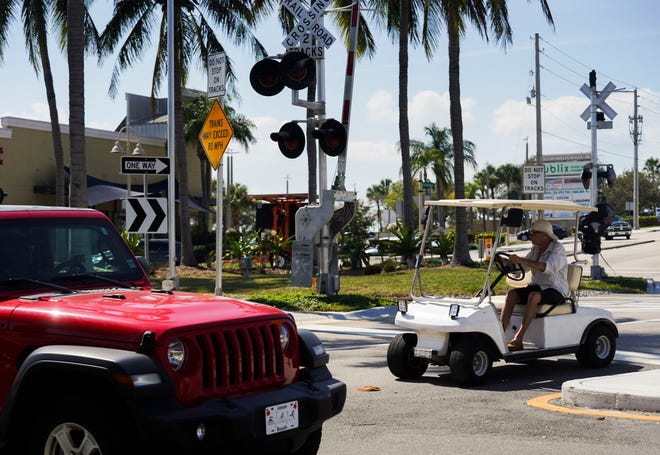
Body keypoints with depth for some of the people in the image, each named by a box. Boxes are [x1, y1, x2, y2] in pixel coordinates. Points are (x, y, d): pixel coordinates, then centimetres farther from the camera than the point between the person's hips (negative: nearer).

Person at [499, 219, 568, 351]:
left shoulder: (558, 249, -12)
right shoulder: (535, 249, 12)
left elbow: (549, 268, -31)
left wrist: (522, 260, -39)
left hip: (556, 290, -7)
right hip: (536, 287, 7)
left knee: (534, 296, -37)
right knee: (512, 293, -19)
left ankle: (518, 340, -39)